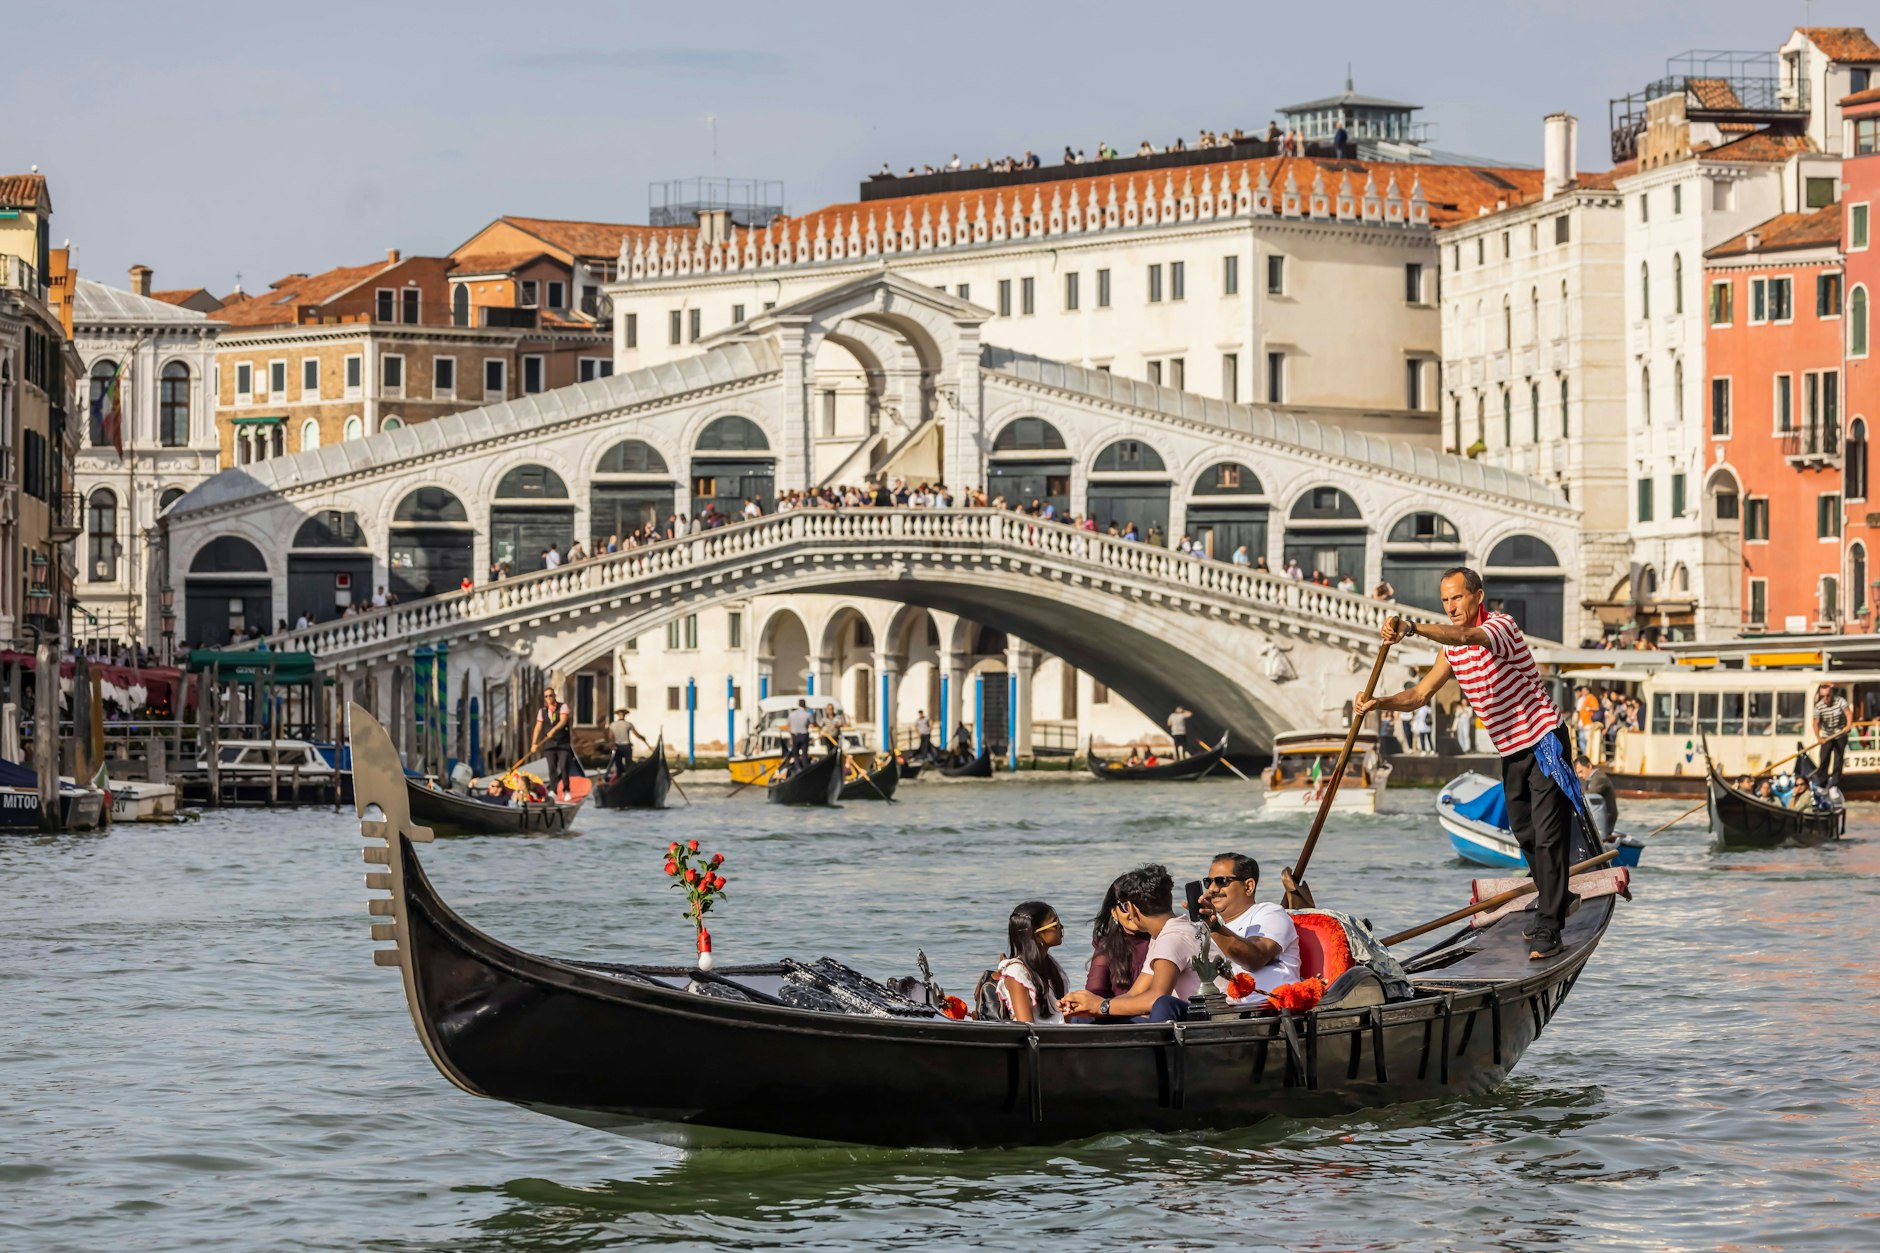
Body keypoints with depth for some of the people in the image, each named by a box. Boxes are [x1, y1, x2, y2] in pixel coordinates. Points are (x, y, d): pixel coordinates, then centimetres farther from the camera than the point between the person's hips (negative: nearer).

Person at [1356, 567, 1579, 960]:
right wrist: (1378, 703, -14)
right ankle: (1550, 910, 33)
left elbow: (1465, 637, -42)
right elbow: (1421, 694, 4)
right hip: (1511, 752, 9)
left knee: (1548, 838, -10)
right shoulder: (1452, 650, 6)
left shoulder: (1500, 627, -20)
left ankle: (1547, 932, -12)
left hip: (1543, 742, -9)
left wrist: (1412, 628, -57)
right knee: (1526, 836, 16)